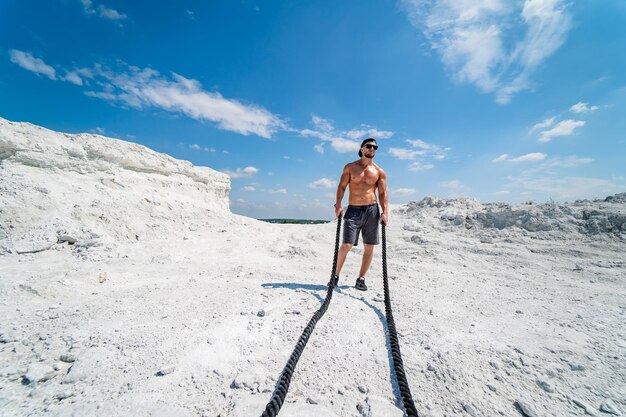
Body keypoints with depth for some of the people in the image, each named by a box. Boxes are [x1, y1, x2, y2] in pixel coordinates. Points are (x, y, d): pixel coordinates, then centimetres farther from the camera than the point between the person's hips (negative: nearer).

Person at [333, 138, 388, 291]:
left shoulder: (379, 172, 9)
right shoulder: (350, 167, 7)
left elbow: (383, 193, 6)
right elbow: (342, 187, 2)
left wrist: (384, 212, -6)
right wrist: (338, 205, -11)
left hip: (371, 210, 2)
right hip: (353, 210, -2)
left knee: (369, 247, 3)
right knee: (347, 245, -6)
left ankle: (361, 279, 18)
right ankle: (336, 275, 13)